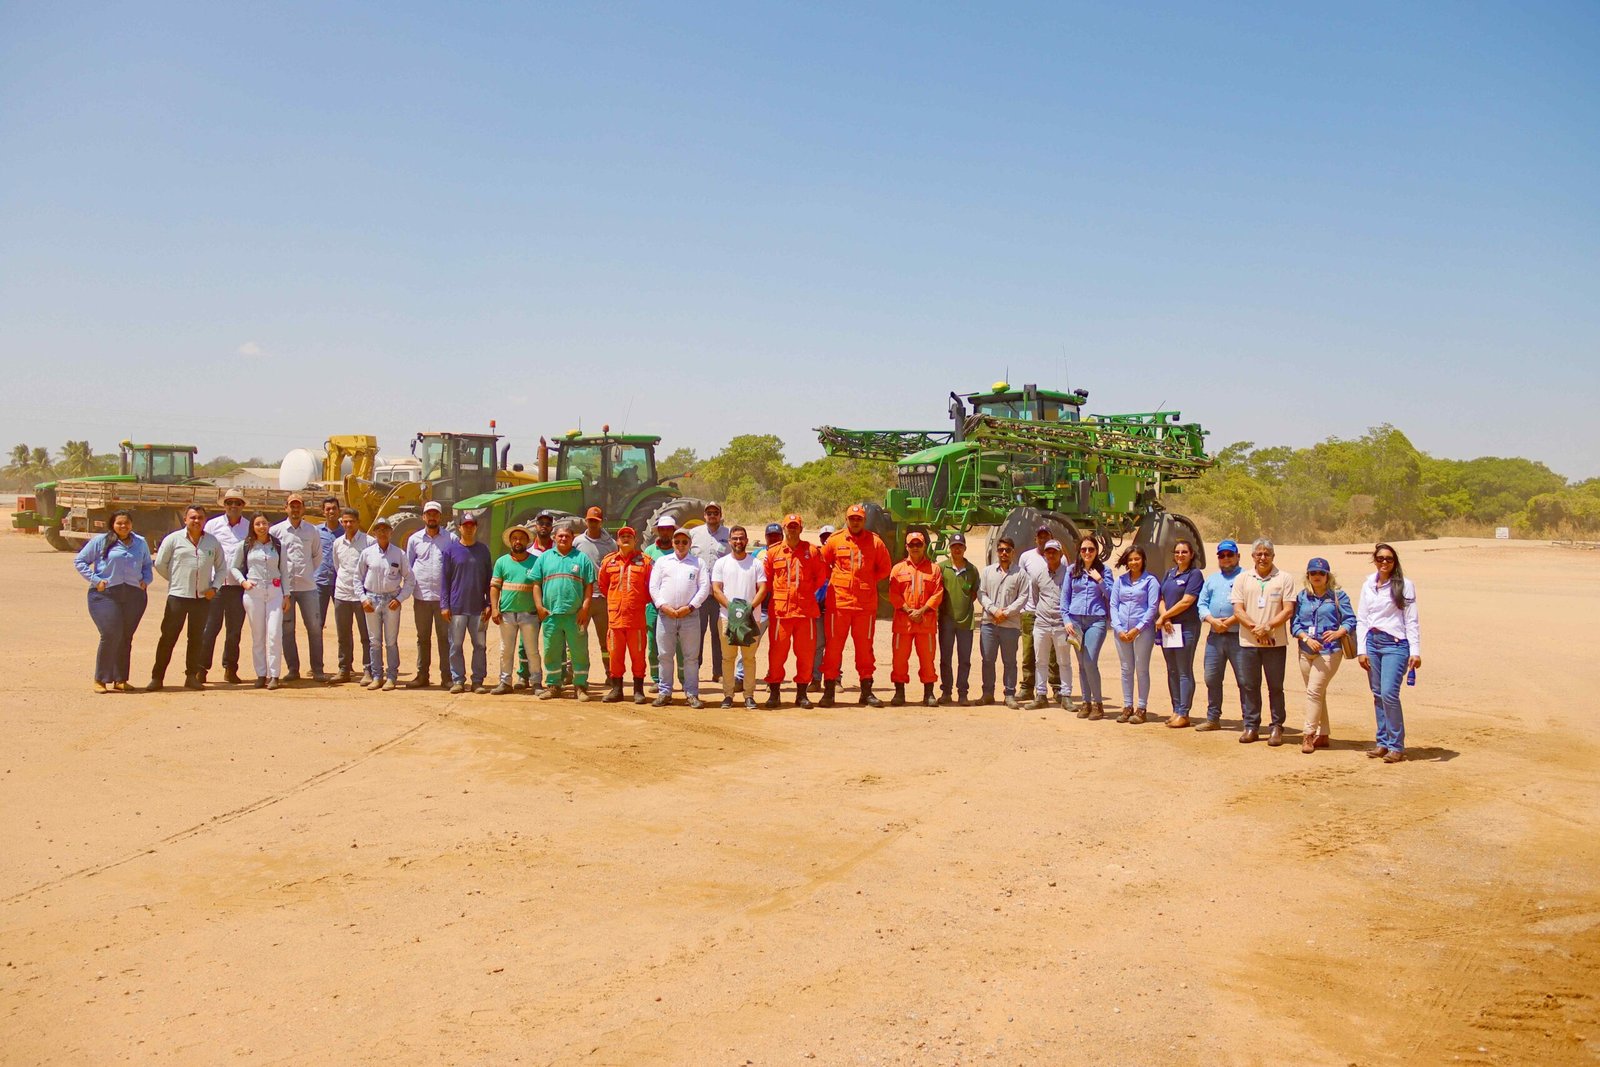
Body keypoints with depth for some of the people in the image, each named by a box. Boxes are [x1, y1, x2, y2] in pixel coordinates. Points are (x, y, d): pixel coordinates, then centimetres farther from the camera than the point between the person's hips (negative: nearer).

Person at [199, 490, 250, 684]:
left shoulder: (249, 527, 9)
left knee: (235, 630, 5)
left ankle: (230, 669, 13)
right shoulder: (213, 525, 6)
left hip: (238, 586, 1)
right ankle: (202, 667, 2)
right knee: (210, 627, -4)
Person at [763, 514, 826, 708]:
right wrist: (777, 595, 9)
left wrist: (807, 591, 9)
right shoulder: (773, 552, 7)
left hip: (805, 609, 0)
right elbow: (765, 579, 12)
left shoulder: (812, 551, 6)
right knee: (777, 651, -1)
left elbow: (820, 576, 12)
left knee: (806, 652, 2)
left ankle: (802, 693, 12)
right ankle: (774, 691, 9)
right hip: (779, 610, 0)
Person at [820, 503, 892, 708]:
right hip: (838, 601, -1)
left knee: (865, 647, 7)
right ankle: (829, 691, 5)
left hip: (866, 604, 1)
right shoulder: (835, 540, 3)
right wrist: (835, 579, 5)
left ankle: (866, 692, 15)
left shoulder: (875, 542, 4)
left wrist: (867, 582, 5)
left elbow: (884, 568, 12)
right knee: (833, 646, 0)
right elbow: (822, 564, 13)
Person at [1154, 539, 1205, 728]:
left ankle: (1184, 713, -3)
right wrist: (1165, 619, -6)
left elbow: (1186, 602, -13)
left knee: (1184, 671, -5)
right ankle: (1176, 710, 15)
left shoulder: (1195, 574, -5)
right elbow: (1162, 599, 12)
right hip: (1167, 627, 7)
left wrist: (1163, 616, -8)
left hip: (1186, 627, -7)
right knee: (1172, 671, 9)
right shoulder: (1170, 573, 16)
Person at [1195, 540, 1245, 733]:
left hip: (1238, 636, -6)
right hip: (1214, 636, 6)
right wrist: (1213, 620, -8)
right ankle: (1213, 718, 20)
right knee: (1211, 679, 10)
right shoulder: (1211, 579, 20)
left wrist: (1230, 621, -17)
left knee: (1244, 680, -5)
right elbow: (1202, 604, 11)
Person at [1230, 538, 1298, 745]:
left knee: (1275, 687, 3)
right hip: (1248, 642, 2)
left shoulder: (1284, 579, 4)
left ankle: (1277, 727, 10)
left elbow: (1288, 610, -3)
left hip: (1275, 642, -2)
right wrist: (1255, 629, -12)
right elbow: (1238, 610, 2)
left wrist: (1267, 627, -15)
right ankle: (1251, 726, 14)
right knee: (1249, 686, 5)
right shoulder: (1242, 579, 9)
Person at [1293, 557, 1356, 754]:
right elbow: (1294, 623, 5)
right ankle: (1322, 735, 20)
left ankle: (1309, 734, -8)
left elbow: (1350, 620, -4)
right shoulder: (1302, 597, 10)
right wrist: (1307, 638, -12)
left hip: (1329, 650, -5)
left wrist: (1338, 633, -23)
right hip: (1306, 651, 5)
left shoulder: (1338, 595, 1)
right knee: (1317, 693, 12)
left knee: (1314, 691, -13)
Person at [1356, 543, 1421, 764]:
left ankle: (1396, 746, -6)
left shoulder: (1404, 585, -2)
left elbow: (1411, 620, -4)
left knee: (1389, 693, -14)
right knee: (1378, 694, 7)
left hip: (1395, 644, -5)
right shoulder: (1368, 585, 12)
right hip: (1372, 642, 5)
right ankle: (1383, 742, 16)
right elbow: (1361, 619, 13)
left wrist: (1415, 651, -11)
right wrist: (1362, 650, 5)